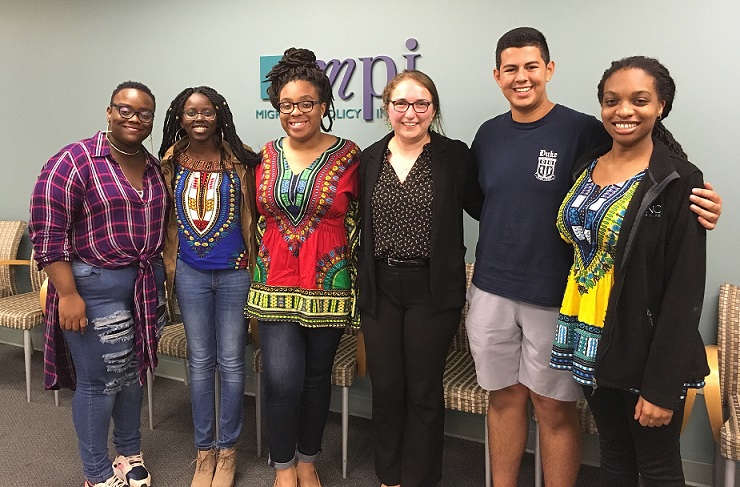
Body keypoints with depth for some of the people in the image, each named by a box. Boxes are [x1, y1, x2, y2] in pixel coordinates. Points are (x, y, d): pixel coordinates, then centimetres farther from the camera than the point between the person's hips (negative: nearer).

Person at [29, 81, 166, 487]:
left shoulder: (154, 168, 9)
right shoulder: (74, 161, -11)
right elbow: (48, 231, -14)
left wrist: (161, 280, 15)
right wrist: (68, 294, -18)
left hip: (146, 286, 6)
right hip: (95, 287, -6)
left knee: (133, 373, 17)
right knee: (98, 382, 2)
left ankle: (130, 454, 36)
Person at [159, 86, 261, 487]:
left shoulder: (239, 161, -4)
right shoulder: (171, 163, 5)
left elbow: (251, 216, -2)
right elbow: (166, 220, 11)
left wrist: (255, 268, -3)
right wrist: (168, 270, 11)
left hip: (234, 272, -2)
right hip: (191, 273, 3)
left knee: (231, 362, 6)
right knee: (199, 361, 12)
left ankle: (227, 449, 23)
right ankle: (204, 449, 26)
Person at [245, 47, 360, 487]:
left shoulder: (348, 156, -4)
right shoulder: (267, 155, 6)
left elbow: (357, 227, -1)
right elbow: (260, 219, 13)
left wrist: (355, 286, -2)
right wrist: (256, 280, 12)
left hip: (328, 285, -2)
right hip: (276, 285, 2)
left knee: (316, 376, 11)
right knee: (282, 378, -3)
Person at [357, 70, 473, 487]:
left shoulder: (455, 156, -5)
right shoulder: (370, 159, 6)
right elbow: (362, 227, 11)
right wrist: (362, 285, 10)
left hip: (432, 291, -3)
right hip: (381, 289, 4)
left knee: (424, 390, 9)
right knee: (386, 387, 14)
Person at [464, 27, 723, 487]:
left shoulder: (585, 132, -7)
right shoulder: (488, 135, 8)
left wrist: (699, 205, -23)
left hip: (555, 296, -4)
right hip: (491, 292, 4)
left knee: (555, 408, 7)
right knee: (504, 398, 15)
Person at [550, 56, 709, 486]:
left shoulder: (678, 180, -14)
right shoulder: (586, 167, 5)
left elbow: (684, 292, -16)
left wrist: (662, 386, -17)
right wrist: (575, 335, 7)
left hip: (645, 350, -5)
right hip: (592, 344, 5)